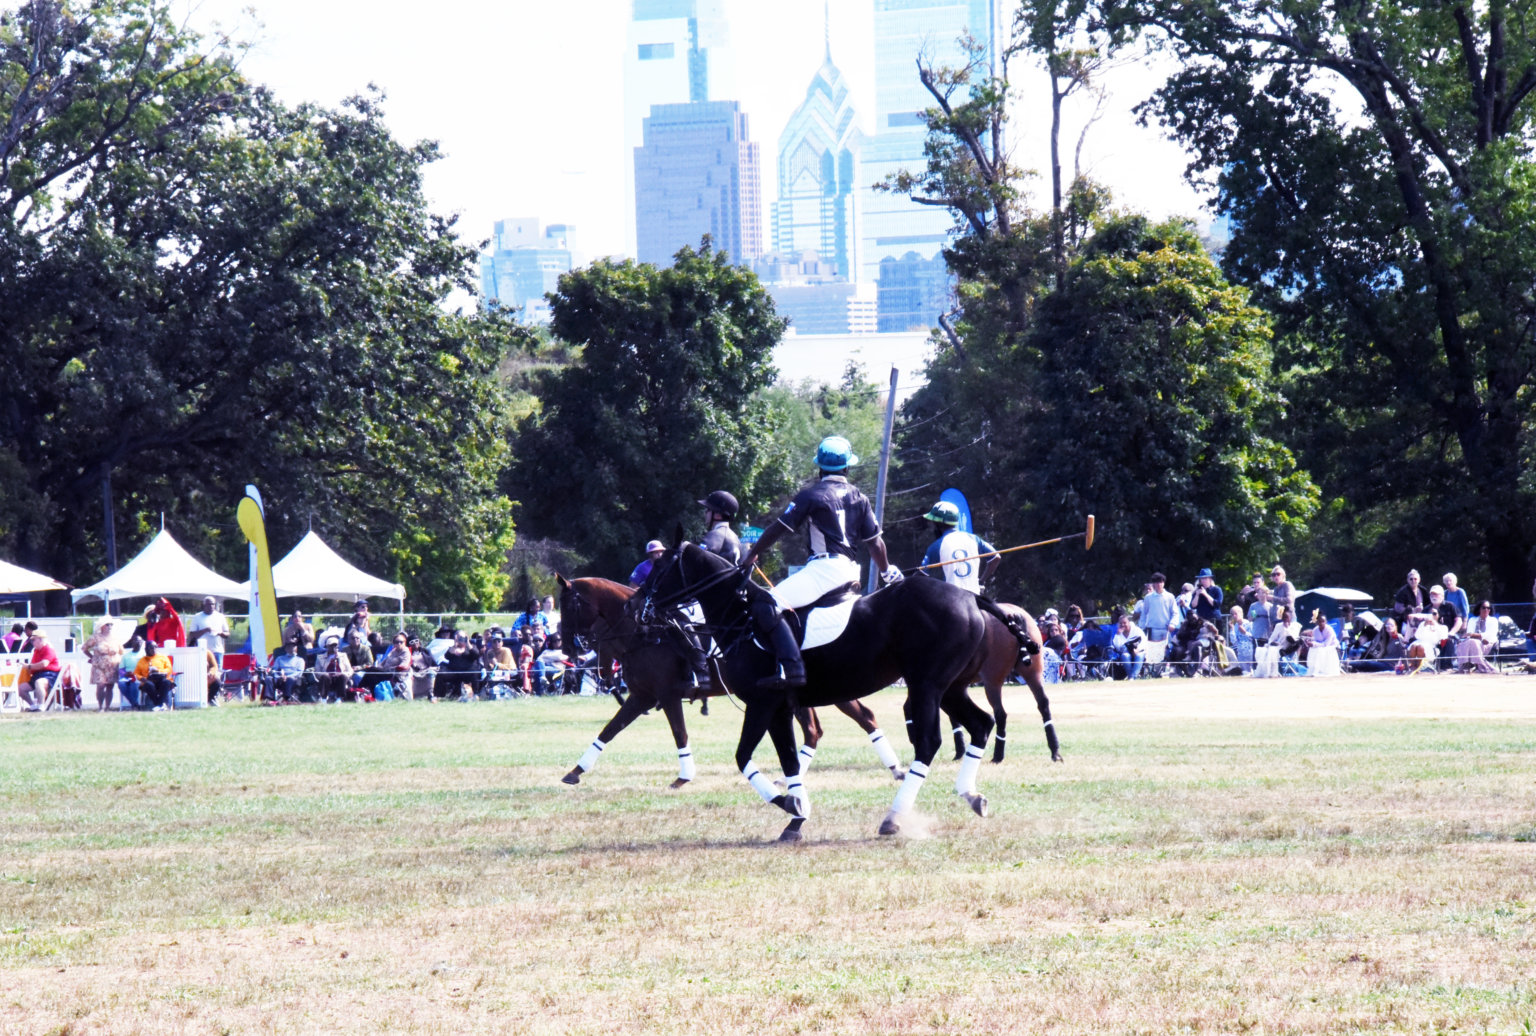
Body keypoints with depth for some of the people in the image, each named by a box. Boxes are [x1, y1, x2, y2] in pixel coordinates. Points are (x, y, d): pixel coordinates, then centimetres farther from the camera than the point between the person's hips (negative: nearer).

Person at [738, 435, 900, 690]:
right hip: (851, 571, 8)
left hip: (825, 567, -8)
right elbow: (875, 543, 15)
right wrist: (888, 572, 32)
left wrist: (751, 556, 13)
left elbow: (778, 529, 0)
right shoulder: (858, 497, 13)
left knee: (766, 606, -18)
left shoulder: (811, 495, -3)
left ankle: (791, 668, -35)